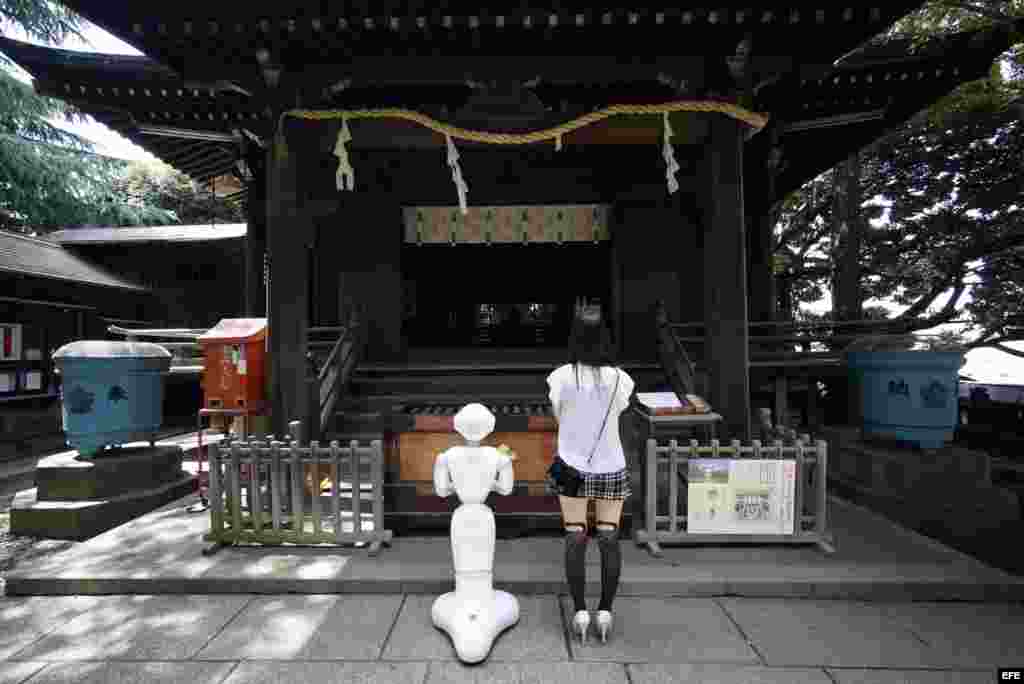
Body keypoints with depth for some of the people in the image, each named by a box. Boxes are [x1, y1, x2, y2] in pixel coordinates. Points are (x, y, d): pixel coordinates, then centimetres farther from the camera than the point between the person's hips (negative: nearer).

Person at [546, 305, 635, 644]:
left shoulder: (561, 377, -13)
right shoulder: (619, 379, -12)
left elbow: (559, 416, 2)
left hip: (573, 466, 0)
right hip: (610, 467, 1)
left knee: (575, 538, 10)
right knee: (609, 538, 12)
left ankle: (580, 611, 18)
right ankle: (605, 611, 20)